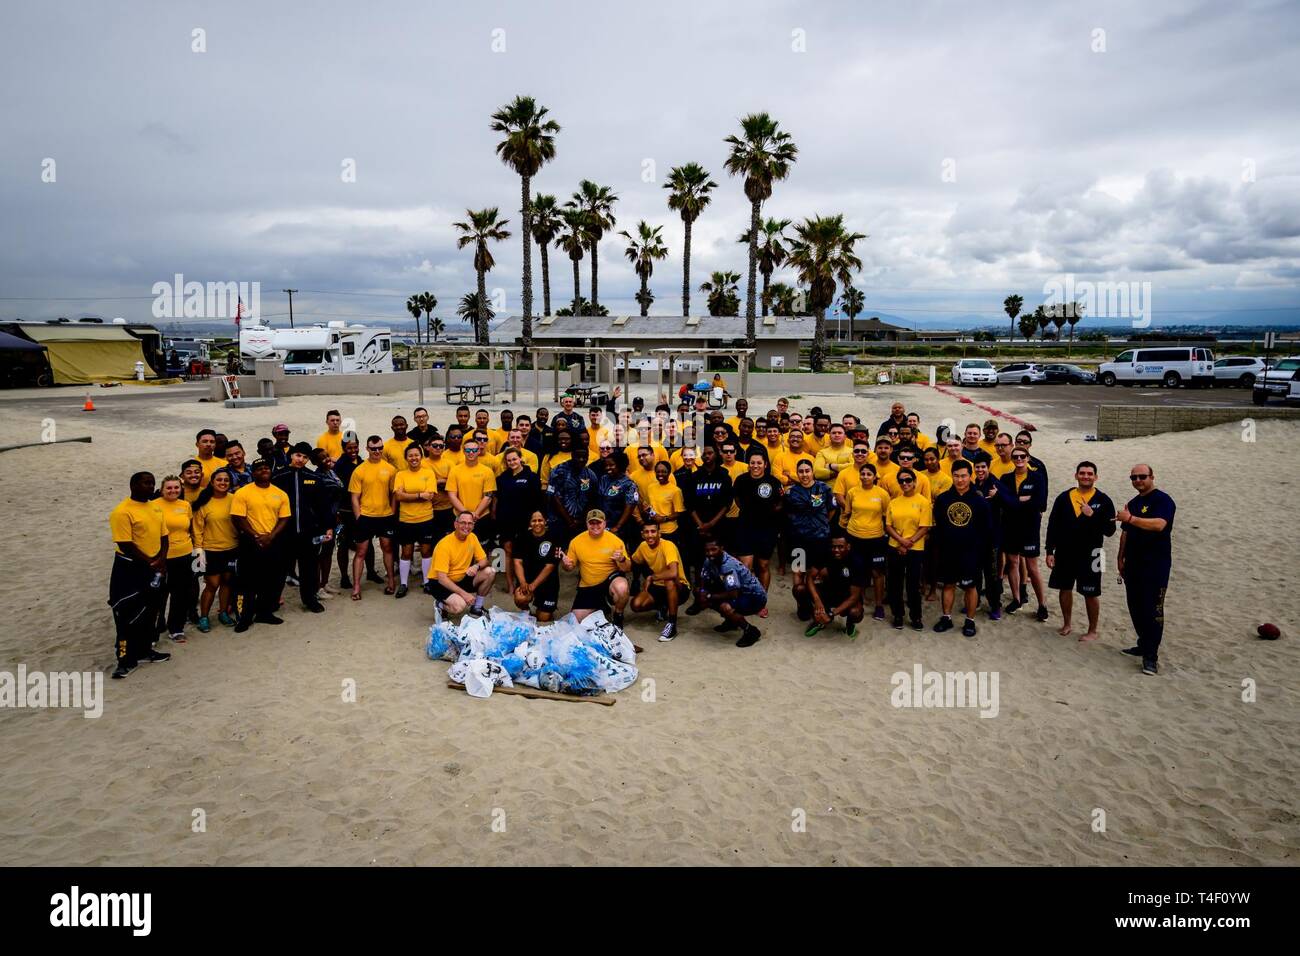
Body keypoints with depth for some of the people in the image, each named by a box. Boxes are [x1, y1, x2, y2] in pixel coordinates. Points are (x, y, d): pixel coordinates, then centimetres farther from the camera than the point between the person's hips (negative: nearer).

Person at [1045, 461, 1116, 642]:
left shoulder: (1103, 500, -5)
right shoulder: (1064, 498, 2)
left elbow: (1109, 530, -9)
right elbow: (1052, 526, 5)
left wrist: (1093, 515, -23)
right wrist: (1049, 551, 1)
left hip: (1089, 555, -3)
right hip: (1064, 553, 3)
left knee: (1091, 594, 5)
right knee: (1065, 589, 14)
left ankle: (1092, 631, 20)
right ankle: (1066, 625, 31)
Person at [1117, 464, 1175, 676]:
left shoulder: (1162, 500, -9)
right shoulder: (1133, 503, 16)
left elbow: (1159, 524, -28)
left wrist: (1130, 518, -38)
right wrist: (1121, 558, 18)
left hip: (1155, 565, -8)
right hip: (1133, 564, 8)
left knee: (1152, 609, -7)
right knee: (1136, 607, 12)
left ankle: (1151, 657, -4)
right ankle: (1143, 645, 25)